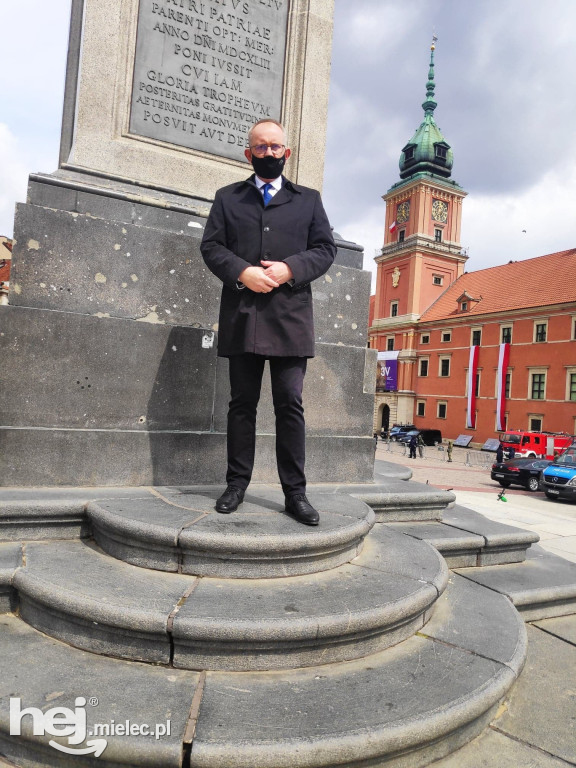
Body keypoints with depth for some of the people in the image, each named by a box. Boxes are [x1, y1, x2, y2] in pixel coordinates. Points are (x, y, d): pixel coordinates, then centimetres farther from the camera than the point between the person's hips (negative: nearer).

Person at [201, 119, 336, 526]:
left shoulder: (308, 199, 18)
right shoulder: (228, 197, 18)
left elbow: (325, 248, 8)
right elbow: (211, 245, 7)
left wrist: (289, 269, -10)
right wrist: (242, 272, -11)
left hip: (290, 317, 0)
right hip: (242, 316, 1)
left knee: (290, 404, -1)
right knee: (242, 403, 5)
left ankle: (295, 492, 6)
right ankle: (237, 484, 16)